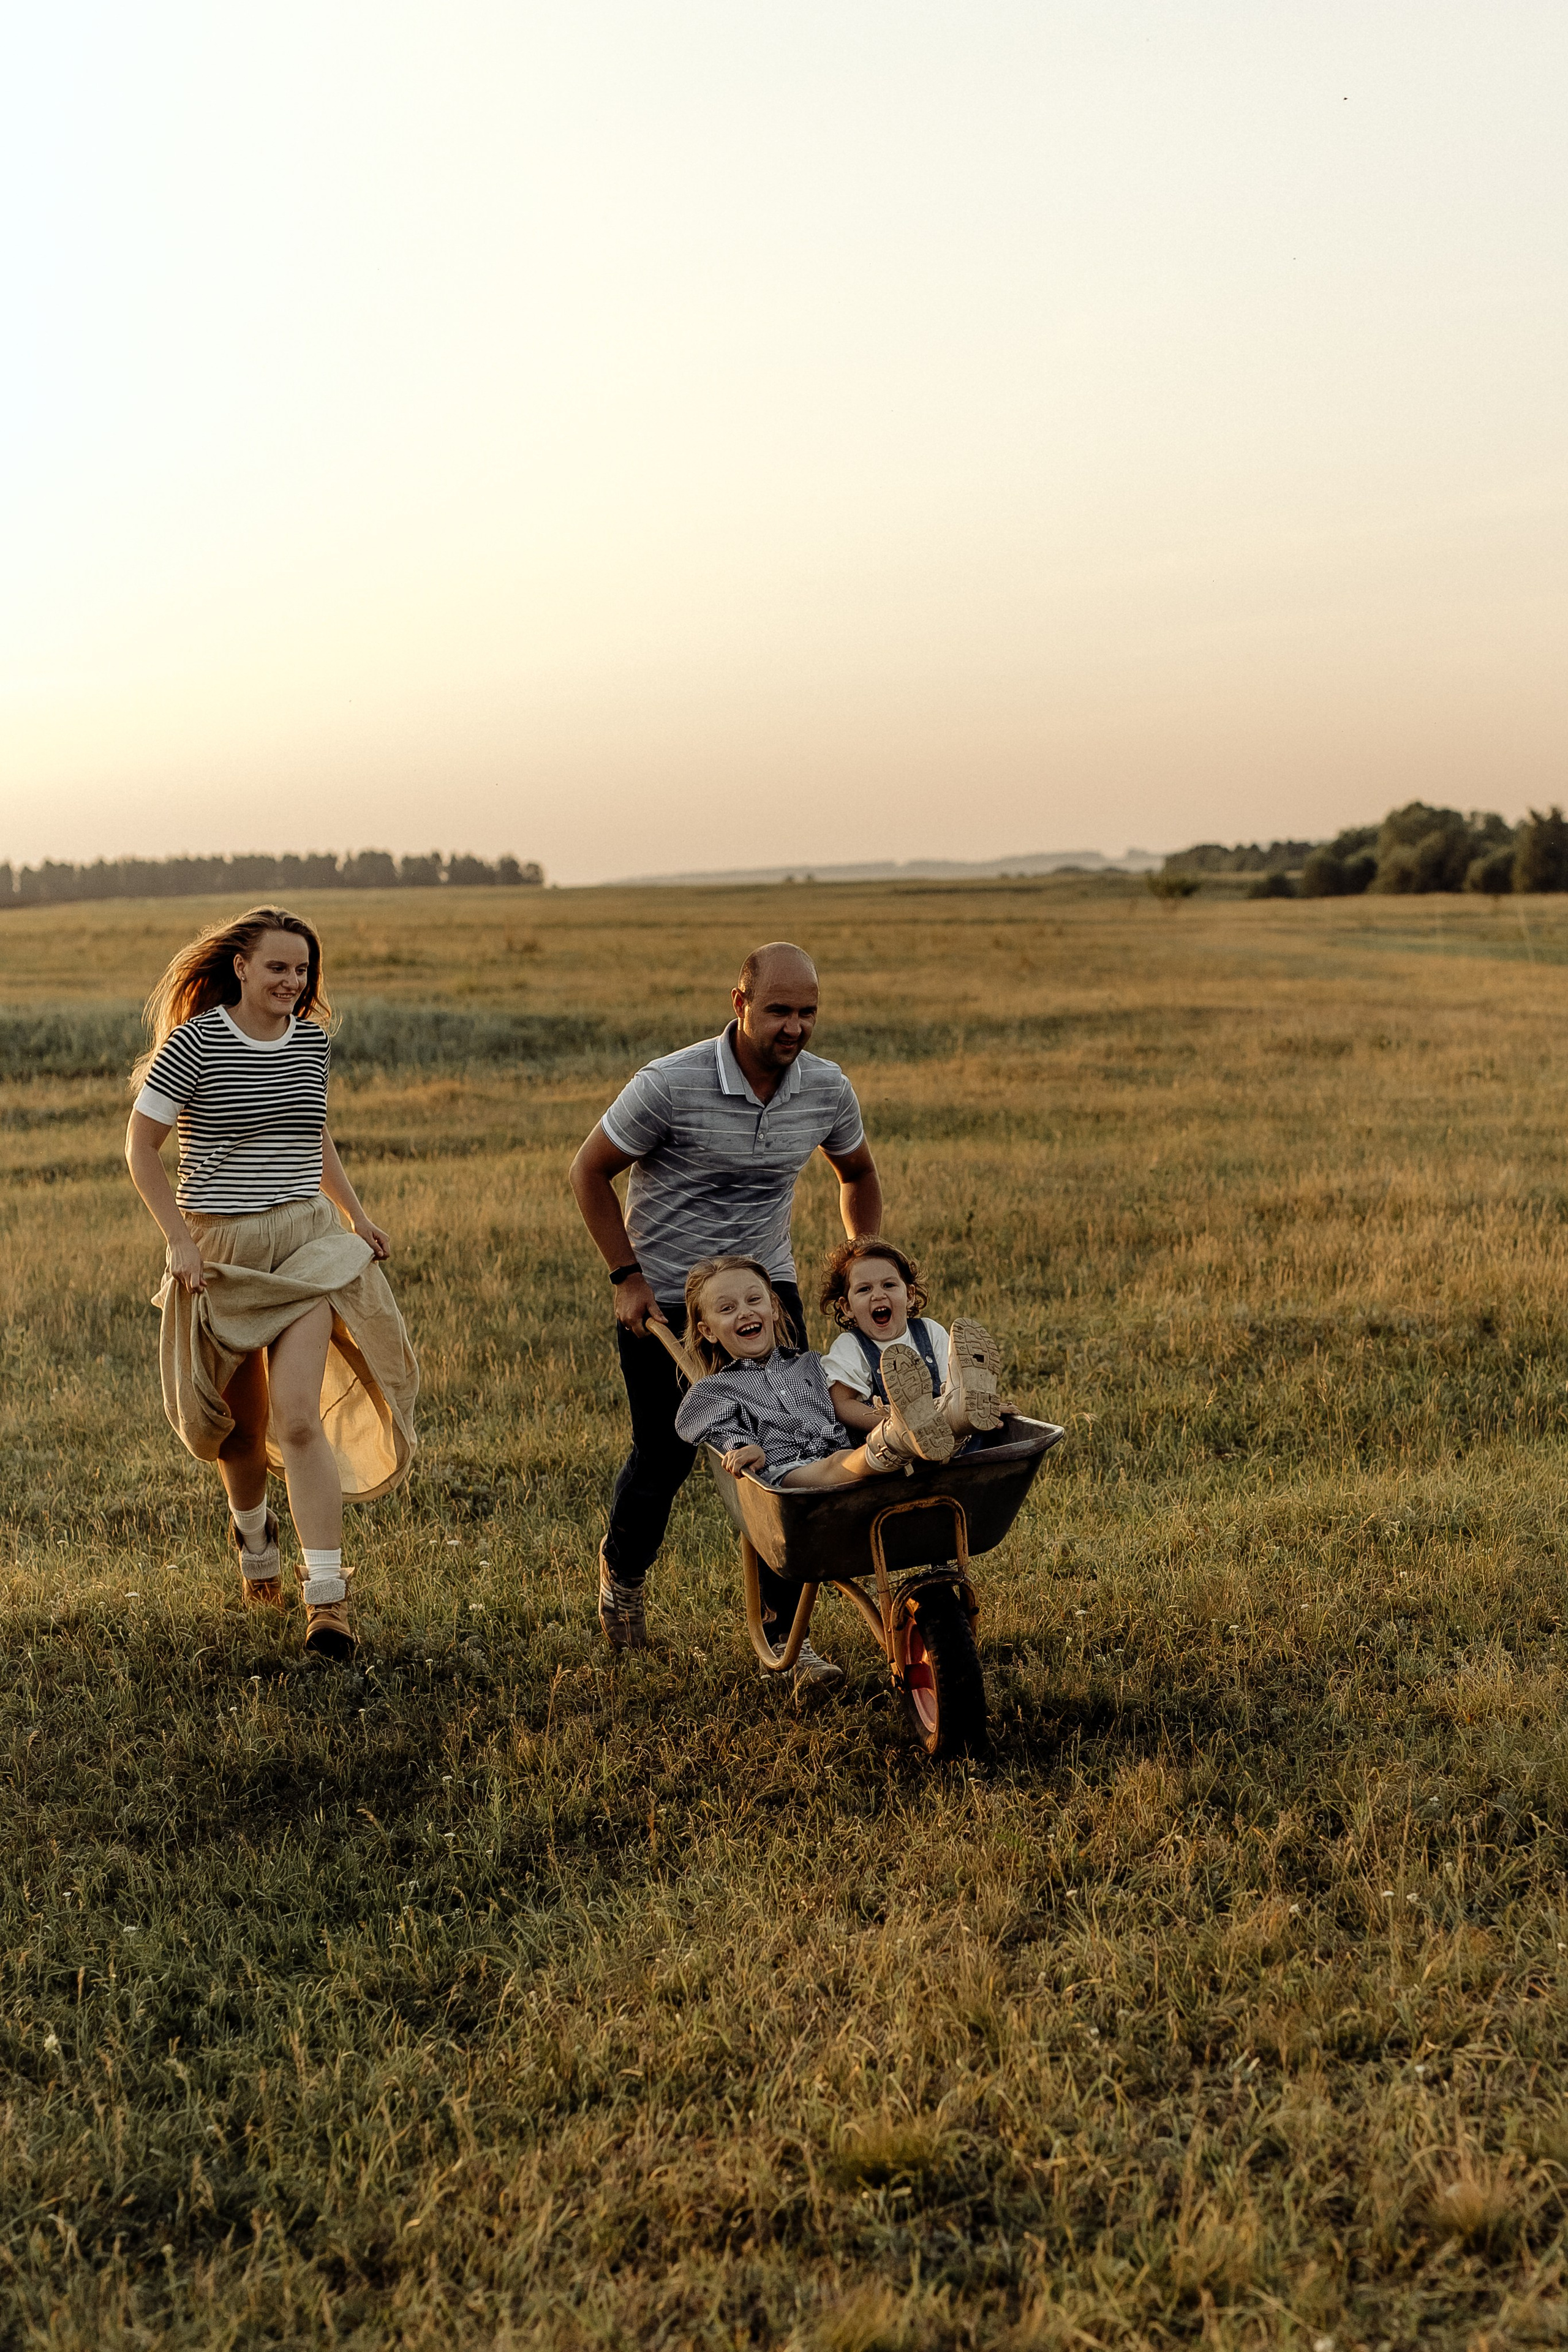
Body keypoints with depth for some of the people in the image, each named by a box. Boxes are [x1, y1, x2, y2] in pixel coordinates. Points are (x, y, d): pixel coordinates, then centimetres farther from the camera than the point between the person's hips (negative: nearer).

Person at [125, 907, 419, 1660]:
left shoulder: (313, 1040, 4)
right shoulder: (193, 1042, -11)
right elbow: (140, 1146, -5)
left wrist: (354, 1213, 16)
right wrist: (178, 1240, -12)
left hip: (306, 1241, 2)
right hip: (220, 1248, -1)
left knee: (297, 1416, -15)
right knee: (241, 1424, 13)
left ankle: (328, 1596, -15)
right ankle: (252, 1529, 46)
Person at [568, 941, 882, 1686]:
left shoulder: (827, 1089, -7)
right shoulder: (670, 1085, -21)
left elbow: (857, 1174, 14)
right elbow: (589, 1172, -9)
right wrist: (627, 1278, -11)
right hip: (663, 1300, -3)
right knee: (665, 1456, 7)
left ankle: (785, 1629, 5)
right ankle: (621, 1572, 38)